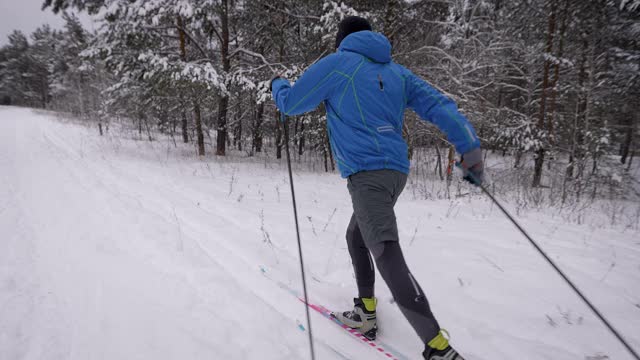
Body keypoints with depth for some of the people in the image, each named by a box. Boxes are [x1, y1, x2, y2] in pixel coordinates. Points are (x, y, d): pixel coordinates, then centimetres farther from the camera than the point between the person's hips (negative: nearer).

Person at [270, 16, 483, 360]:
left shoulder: (335, 63, 3)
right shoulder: (395, 70, 18)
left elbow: (292, 103, 8)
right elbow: (438, 104, 7)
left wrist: (277, 84, 31)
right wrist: (469, 147, 3)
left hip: (368, 173, -8)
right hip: (396, 171, 8)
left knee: (387, 256, -12)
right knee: (356, 236, 25)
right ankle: (365, 313, 30)